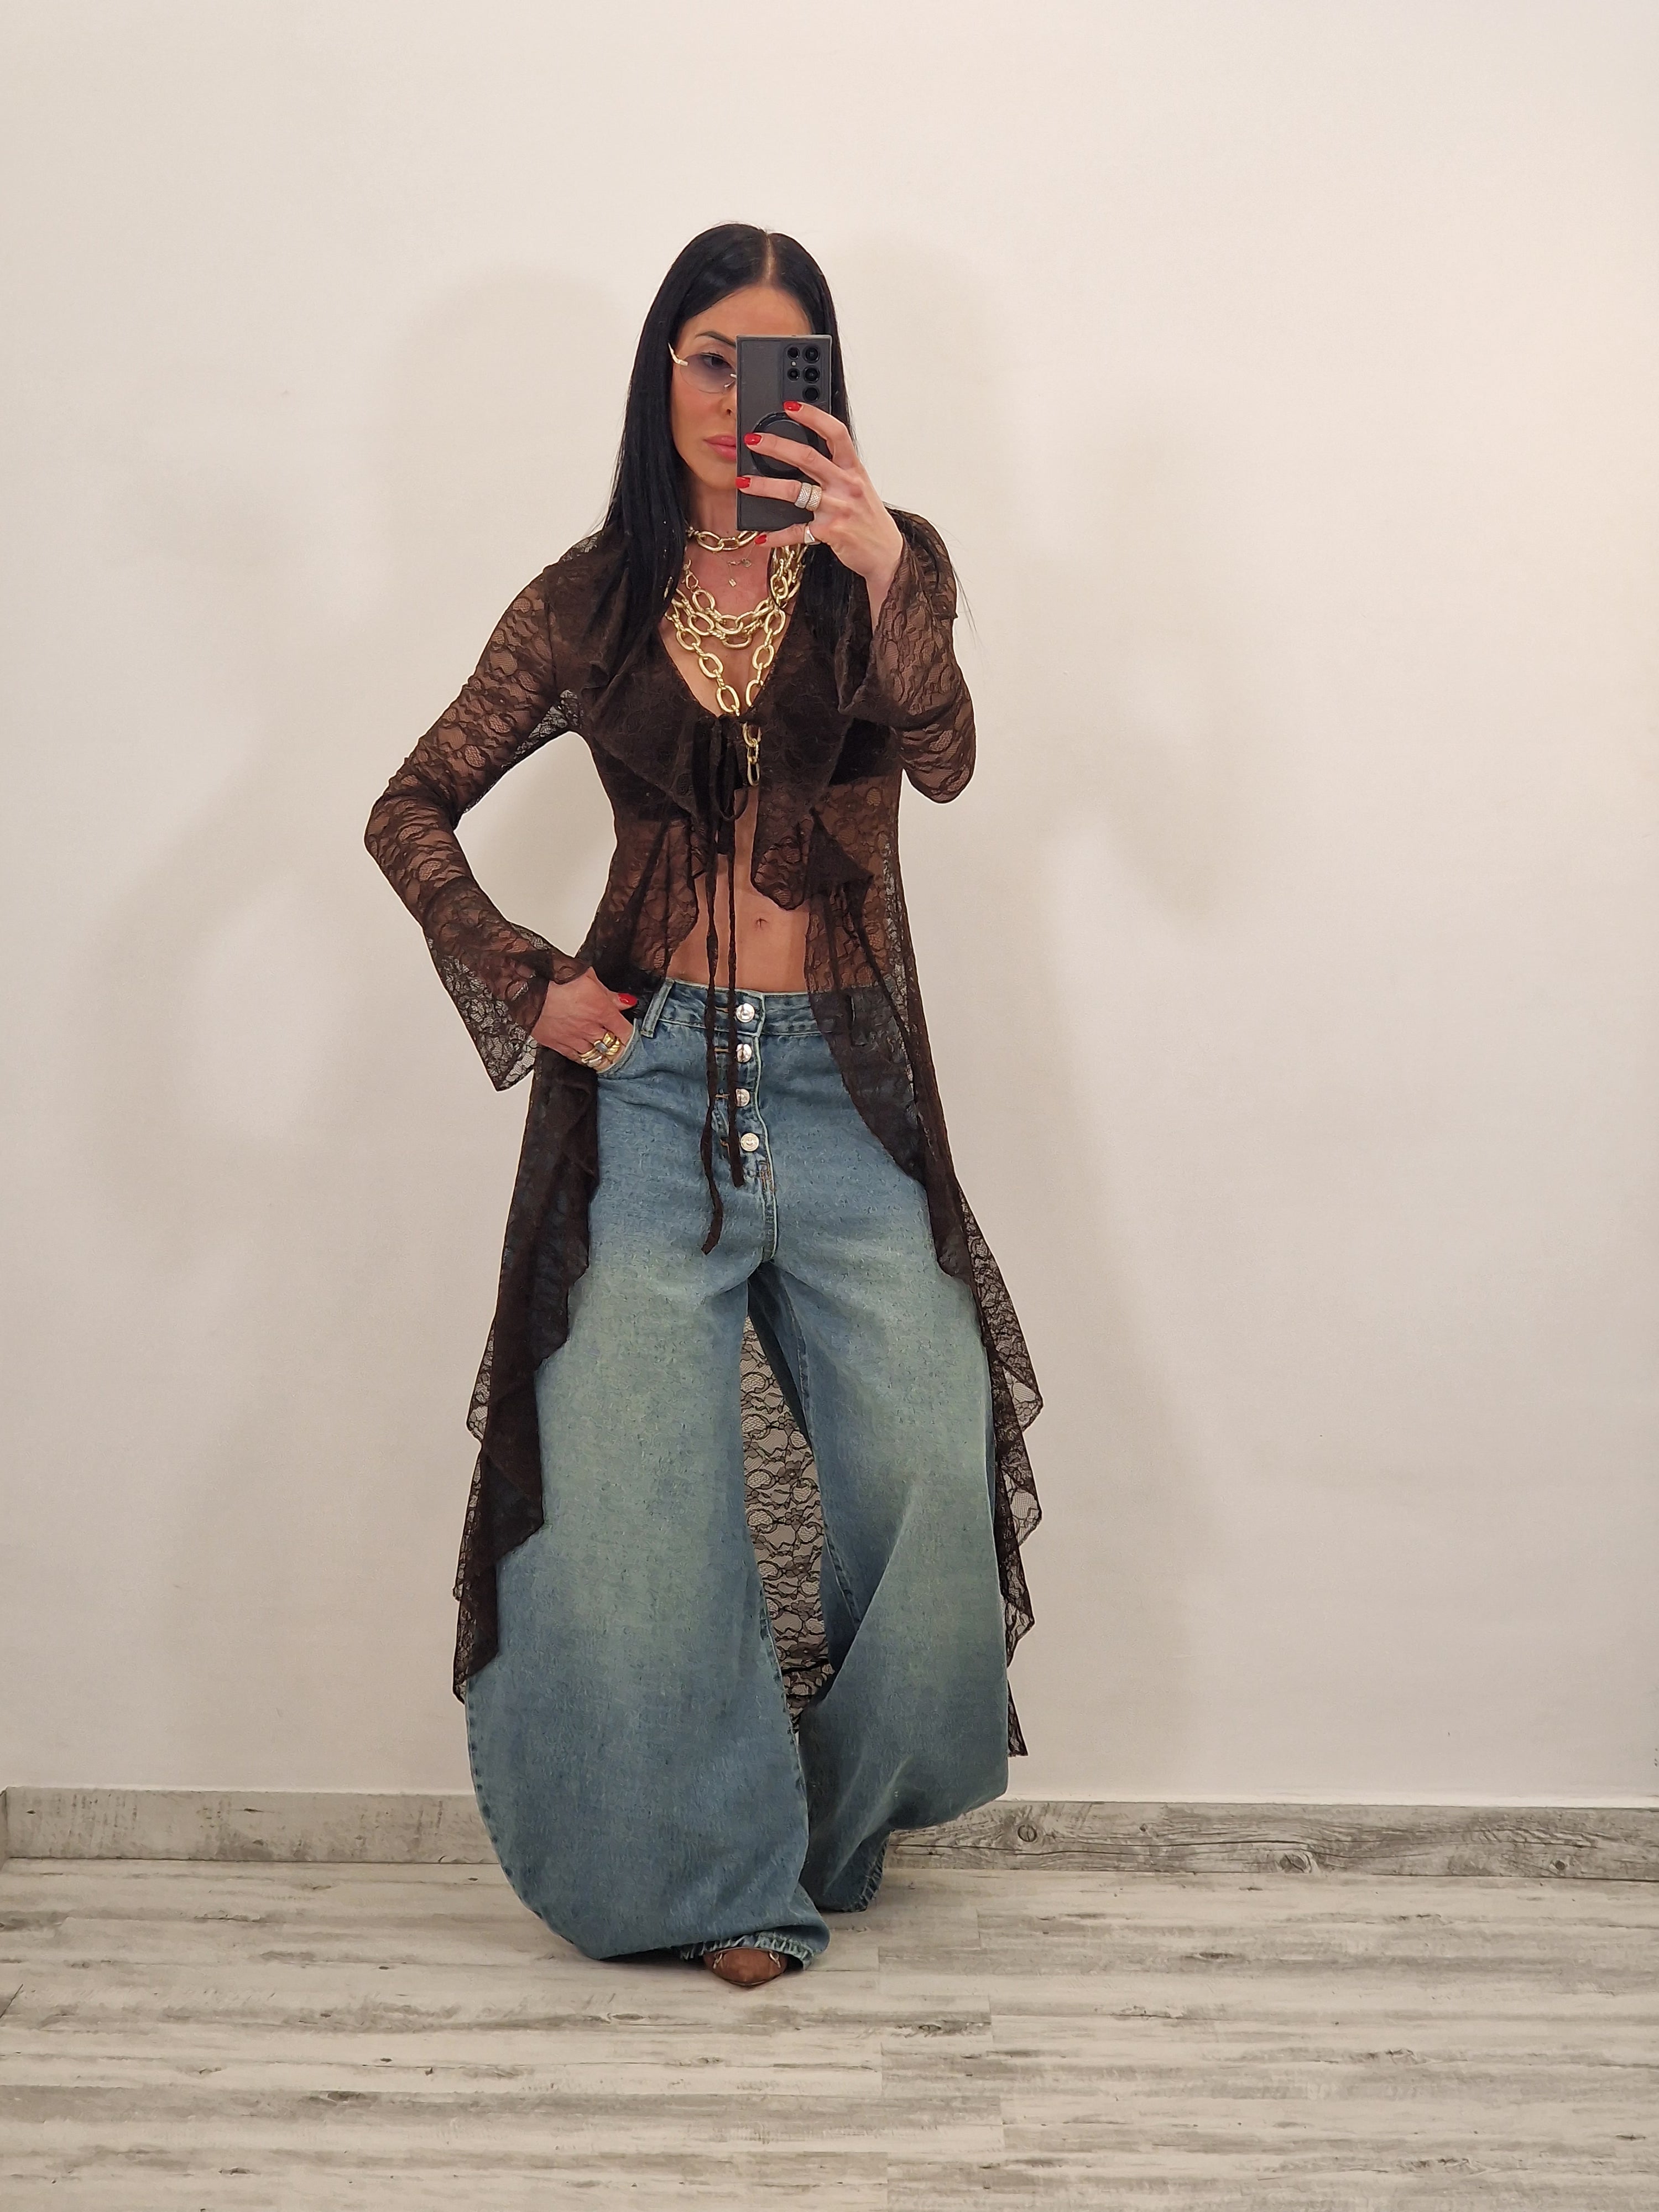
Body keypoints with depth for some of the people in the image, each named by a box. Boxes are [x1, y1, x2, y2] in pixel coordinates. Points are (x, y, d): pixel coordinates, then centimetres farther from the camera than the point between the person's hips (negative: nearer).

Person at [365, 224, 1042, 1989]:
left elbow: (943, 761, -15)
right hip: (646, 1074, 0)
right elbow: (410, 814, 12)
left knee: (929, 1474, -6)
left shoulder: (881, 570, 5)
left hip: (842, 1080, 0)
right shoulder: (591, 599, 6)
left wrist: (881, 572, -31)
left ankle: (846, 1806, 21)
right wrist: (519, 987, 0)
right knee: (633, 1493, -4)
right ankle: (717, 1867, 14)